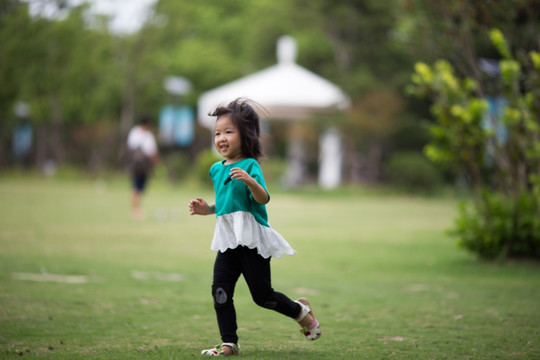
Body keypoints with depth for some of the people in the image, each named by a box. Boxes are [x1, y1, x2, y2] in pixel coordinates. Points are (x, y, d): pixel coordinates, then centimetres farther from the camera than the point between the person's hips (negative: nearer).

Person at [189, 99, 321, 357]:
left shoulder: (250, 166, -10)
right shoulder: (217, 169, 14)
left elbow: (263, 199, -22)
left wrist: (250, 181, -39)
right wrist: (207, 209, 11)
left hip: (252, 239, -7)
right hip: (228, 241, 7)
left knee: (262, 295, 0)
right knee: (220, 290, -4)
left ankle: (301, 311, 27)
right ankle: (229, 343, 3)